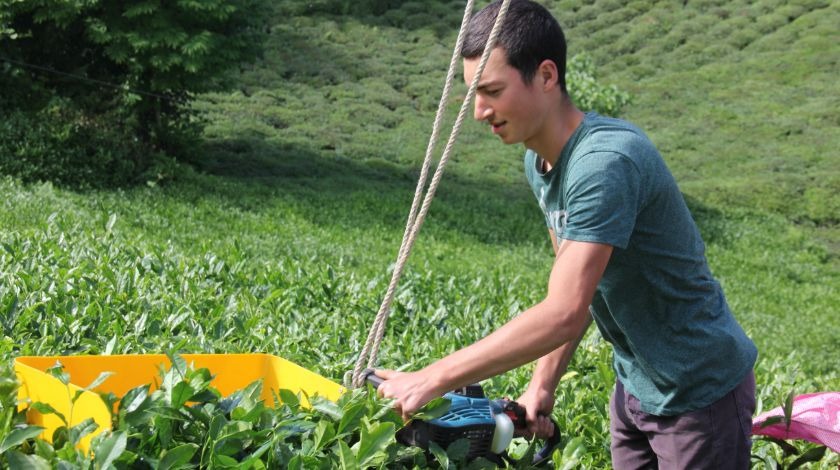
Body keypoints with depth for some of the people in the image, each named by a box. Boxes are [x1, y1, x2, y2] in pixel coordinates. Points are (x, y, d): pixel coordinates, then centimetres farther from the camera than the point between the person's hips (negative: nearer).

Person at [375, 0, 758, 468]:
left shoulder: (605, 162, -30)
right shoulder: (540, 161, 0)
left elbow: (563, 315, -36)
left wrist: (432, 379, -35)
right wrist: (543, 385, 1)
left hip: (701, 391, -8)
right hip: (637, 384, 8)